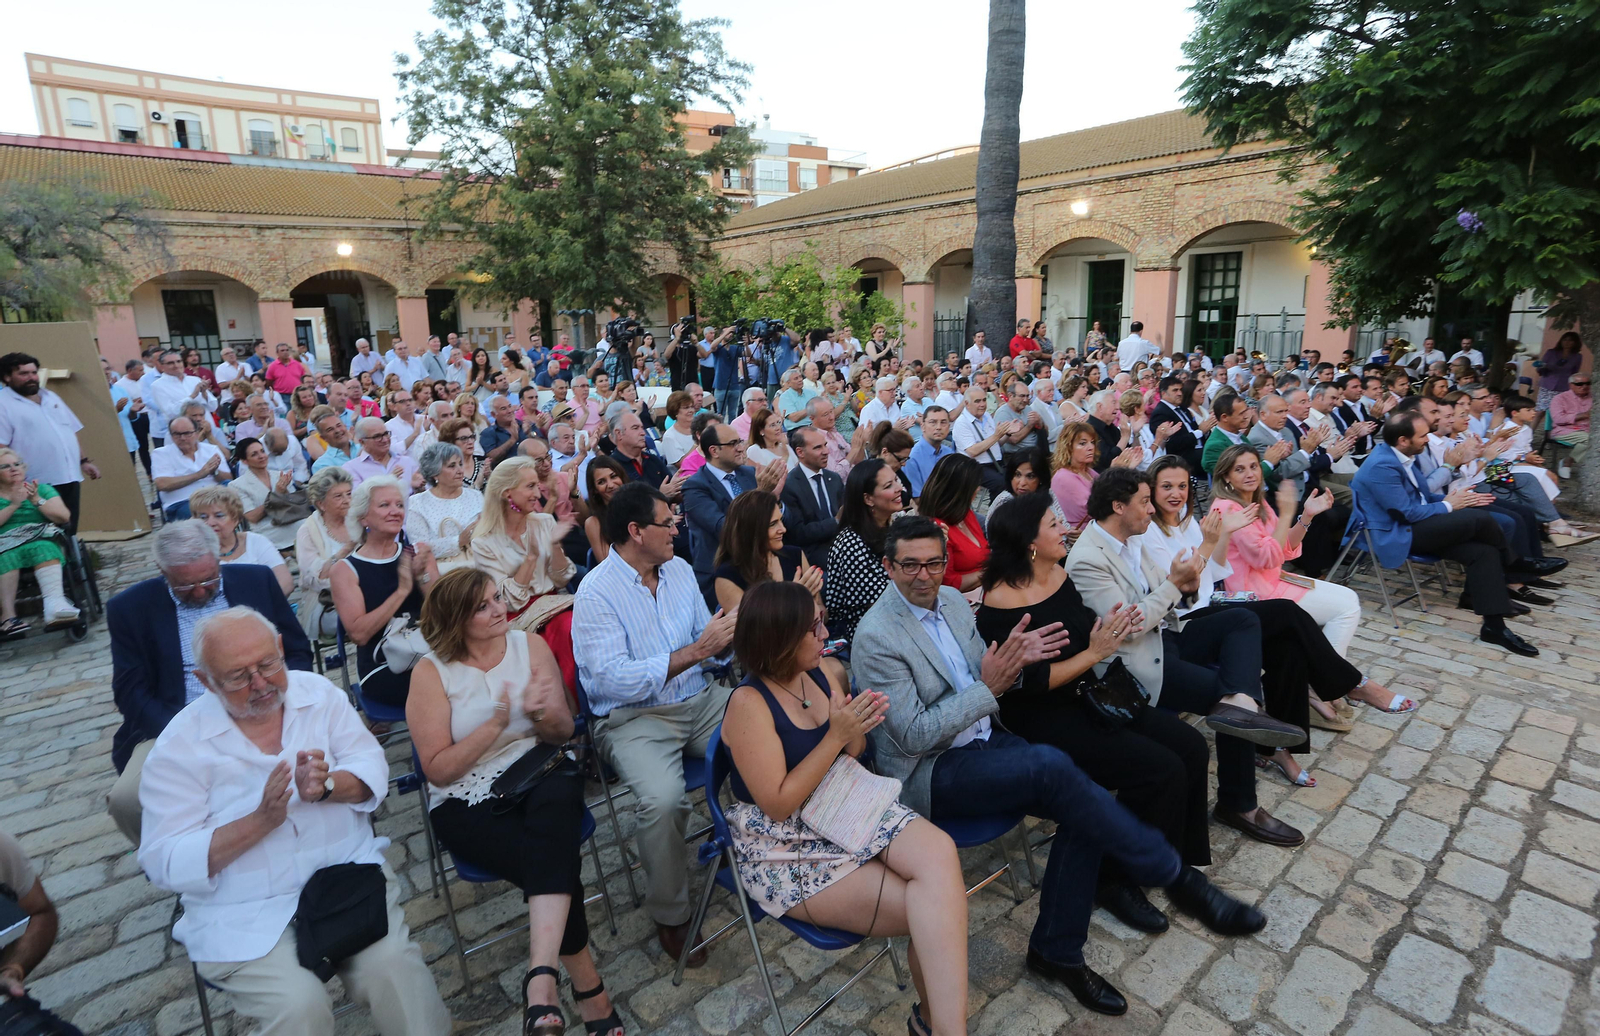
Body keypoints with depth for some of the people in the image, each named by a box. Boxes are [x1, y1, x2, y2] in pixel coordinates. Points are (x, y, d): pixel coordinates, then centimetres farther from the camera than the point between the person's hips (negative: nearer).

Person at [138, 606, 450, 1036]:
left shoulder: (320, 693, 2)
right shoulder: (179, 747, -6)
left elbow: (372, 768, 0)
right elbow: (166, 864, -8)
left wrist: (327, 786, -22)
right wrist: (260, 821, -22)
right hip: (243, 913, -1)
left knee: (393, 967, -20)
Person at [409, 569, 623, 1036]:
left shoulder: (530, 645, 0)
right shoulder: (431, 673, -6)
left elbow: (564, 732, 4)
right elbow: (438, 770, -8)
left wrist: (542, 715, -19)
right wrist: (497, 723, -22)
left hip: (540, 773, 2)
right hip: (467, 801, -1)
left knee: (556, 799, -35)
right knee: (557, 857, -25)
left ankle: (542, 975, -37)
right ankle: (587, 983, -6)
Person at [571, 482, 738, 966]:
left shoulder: (679, 570, 9)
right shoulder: (596, 593, -12)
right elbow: (616, 681, -22)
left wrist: (727, 636, -11)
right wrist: (697, 650, -24)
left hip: (700, 700, 6)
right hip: (633, 717, -5)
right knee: (663, 799, -31)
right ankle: (670, 915, -3)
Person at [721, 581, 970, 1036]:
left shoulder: (825, 671, 0)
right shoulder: (749, 703, -19)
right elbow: (778, 805, -18)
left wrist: (857, 733, -12)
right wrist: (837, 737, -22)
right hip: (788, 852, -5)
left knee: (940, 853, -23)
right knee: (927, 911, -16)